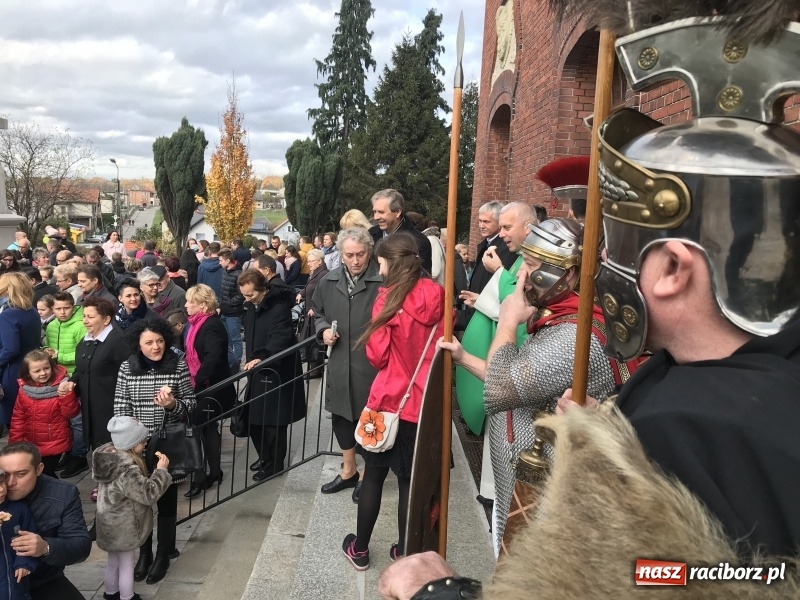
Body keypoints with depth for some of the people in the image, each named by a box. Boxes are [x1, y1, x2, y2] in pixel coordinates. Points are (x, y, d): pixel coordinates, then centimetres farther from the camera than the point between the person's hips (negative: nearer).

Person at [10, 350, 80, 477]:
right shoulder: (24, 390, -3)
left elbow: (71, 413, -16)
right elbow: (18, 418, 4)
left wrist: (67, 394, -31)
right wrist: (15, 443, 1)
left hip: (55, 444, -4)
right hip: (31, 445, 5)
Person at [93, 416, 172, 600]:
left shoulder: (106, 455, -6)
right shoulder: (127, 470, -33)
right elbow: (149, 494, -26)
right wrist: (161, 470, -18)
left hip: (109, 525, 8)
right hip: (123, 528, -8)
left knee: (113, 562, 27)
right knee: (126, 564, 13)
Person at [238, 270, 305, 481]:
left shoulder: (279, 308, -20)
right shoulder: (251, 306, 7)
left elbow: (280, 338, -32)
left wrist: (262, 357, -46)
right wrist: (250, 360, 14)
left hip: (275, 372, -8)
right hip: (257, 370, 8)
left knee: (273, 421, 1)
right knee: (254, 418, 13)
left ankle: (274, 464, 17)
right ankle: (265, 456, 32)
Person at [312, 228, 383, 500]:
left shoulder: (384, 282, -15)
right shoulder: (328, 282, 5)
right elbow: (318, 312, 19)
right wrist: (323, 330, 1)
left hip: (372, 363, -6)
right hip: (339, 362, 6)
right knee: (341, 415, 18)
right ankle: (348, 471, 38)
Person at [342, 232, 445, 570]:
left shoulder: (390, 296, -13)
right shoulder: (438, 295, -2)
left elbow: (377, 355, -11)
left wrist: (372, 336, 7)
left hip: (390, 399, -3)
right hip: (425, 401, 3)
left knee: (374, 474, 13)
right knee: (411, 479, 14)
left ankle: (359, 549, 26)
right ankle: (404, 552, 26)